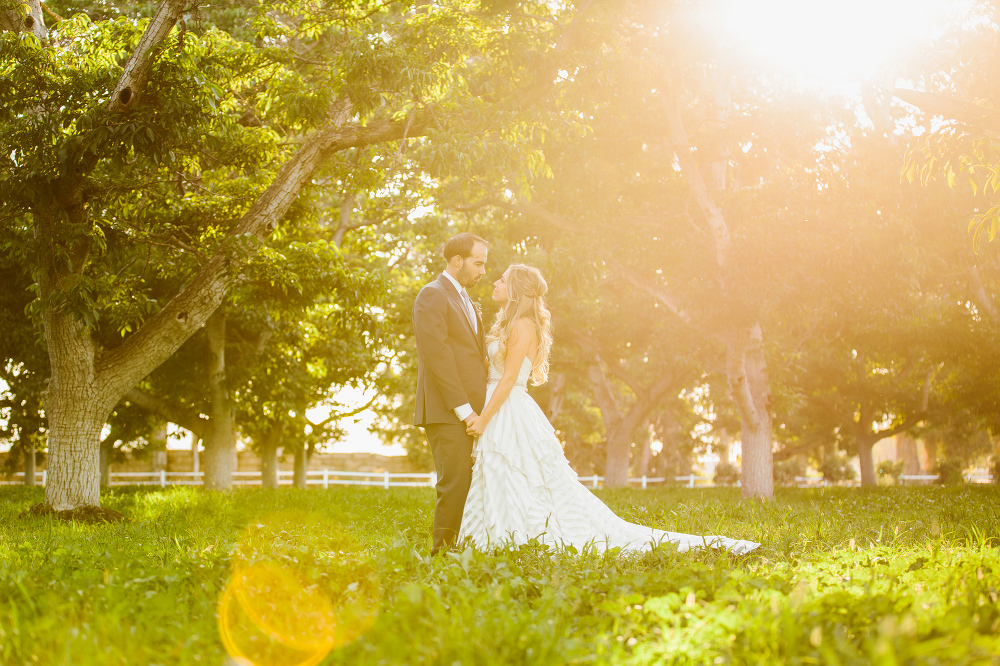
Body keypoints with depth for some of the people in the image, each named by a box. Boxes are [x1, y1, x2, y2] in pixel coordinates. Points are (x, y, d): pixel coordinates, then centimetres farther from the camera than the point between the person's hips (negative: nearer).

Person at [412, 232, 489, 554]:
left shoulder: (466, 301, 23)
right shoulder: (432, 295, -6)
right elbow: (438, 356, -14)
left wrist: (478, 409, 12)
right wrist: (464, 408, -17)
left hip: (469, 411, 8)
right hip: (447, 412, -8)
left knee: (469, 487, 6)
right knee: (455, 485, -9)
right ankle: (443, 552, -2)